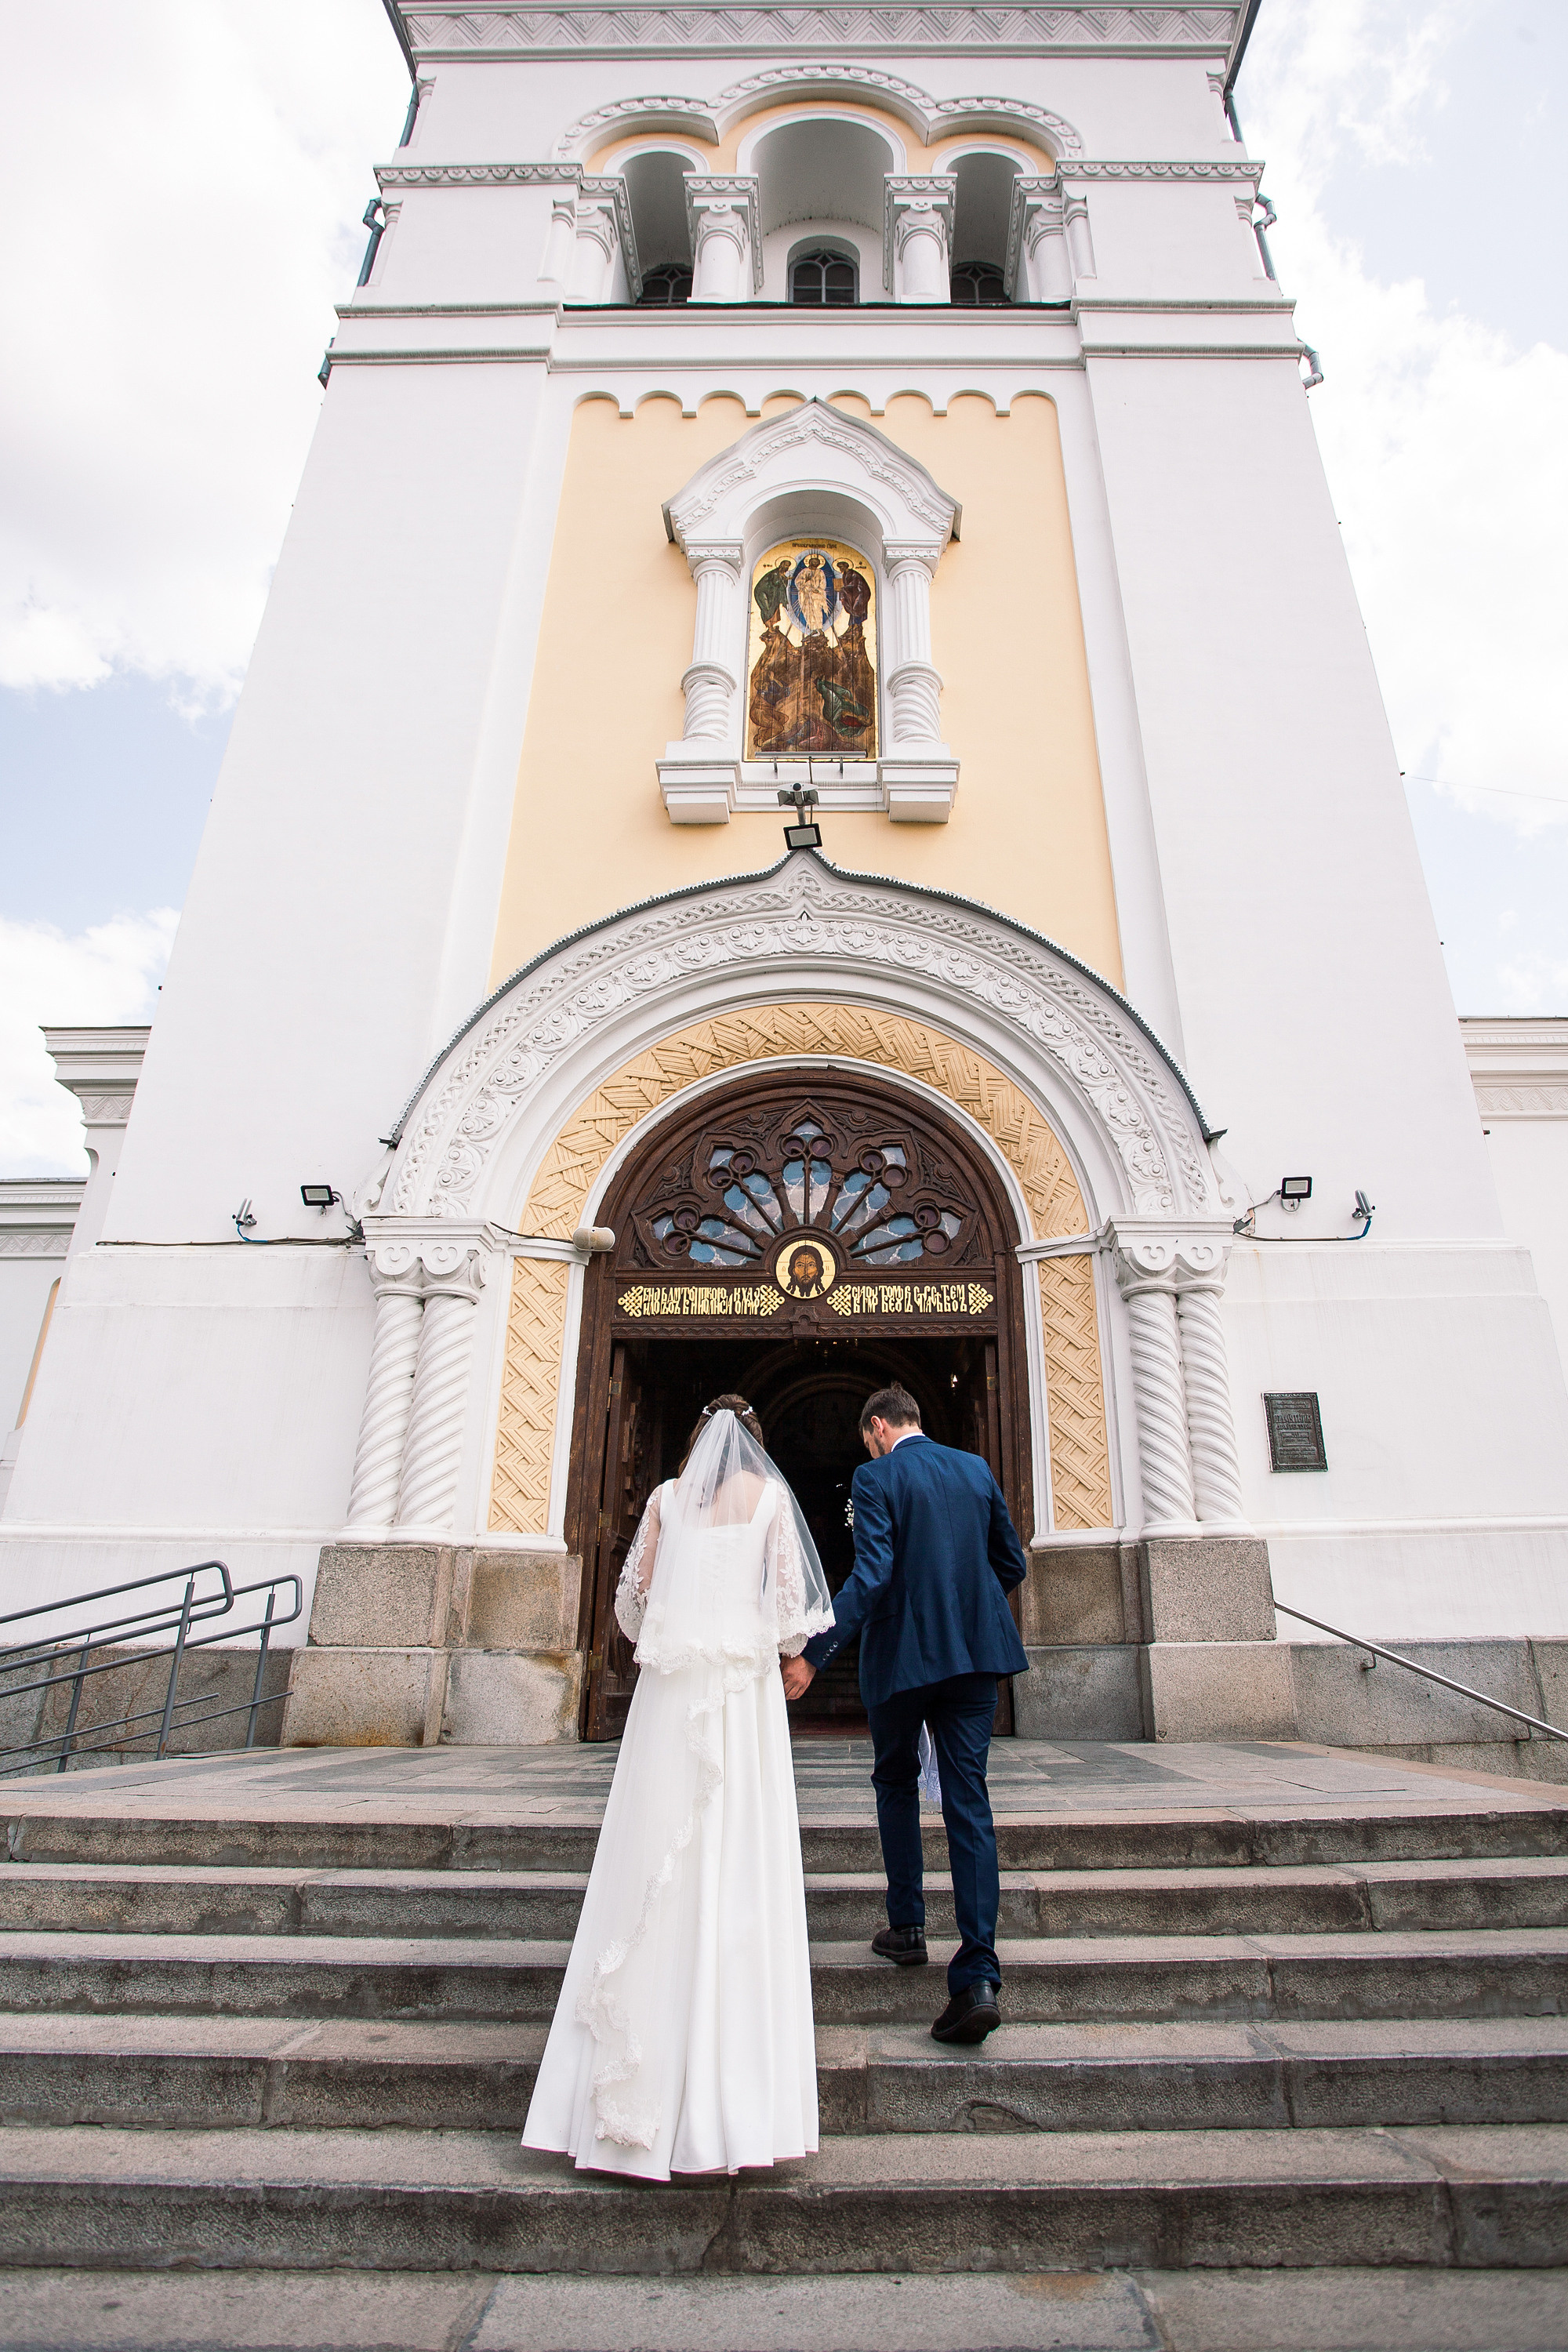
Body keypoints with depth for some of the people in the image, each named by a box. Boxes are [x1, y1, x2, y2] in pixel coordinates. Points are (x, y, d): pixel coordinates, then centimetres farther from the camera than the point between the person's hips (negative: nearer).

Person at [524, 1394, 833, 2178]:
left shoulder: (668, 1496, 9)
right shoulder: (769, 1494, 4)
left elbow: (630, 1599, 10)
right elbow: (791, 1610, -1)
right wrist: (788, 1651, 18)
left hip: (668, 1693, 2)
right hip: (745, 1692, -2)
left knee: (654, 1874, 7)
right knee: (740, 1876, 2)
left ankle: (640, 2088, 14)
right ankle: (728, 2105, 6)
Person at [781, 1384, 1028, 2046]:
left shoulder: (876, 1478, -10)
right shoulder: (976, 1469, 6)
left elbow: (871, 1575, -21)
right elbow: (1011, 1564, 12)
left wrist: (811, 1654, -20)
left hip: (902, 1651, -4)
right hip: (975, 1650, 4)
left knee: (896, 1782, 21)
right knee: (967, 1800, 4)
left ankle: (907, 1927, 29)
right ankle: (978, 1976, -2)